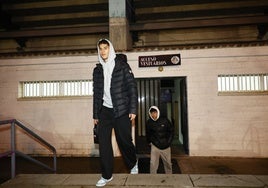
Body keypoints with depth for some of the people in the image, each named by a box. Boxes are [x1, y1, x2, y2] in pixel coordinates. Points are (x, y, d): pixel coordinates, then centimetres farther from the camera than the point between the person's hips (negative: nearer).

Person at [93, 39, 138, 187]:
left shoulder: (122, 65, 0)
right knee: (103, 143, 0)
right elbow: (96, 93, 14)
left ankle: (133, 163, 34)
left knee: (124, 141, 4)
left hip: (121, 110, -3)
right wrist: (95, 114, 11)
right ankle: (106, 175, 17)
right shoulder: (97, 69, 11)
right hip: (104, 111, 4)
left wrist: (133, 109, -12)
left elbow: (132, 87, -4)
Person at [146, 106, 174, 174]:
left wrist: (169, 141, 0)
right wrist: (150, 142, 6)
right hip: (155, 146, -1)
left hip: (165, 146, 1)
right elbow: (148, 134, 10)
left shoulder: (165, 120, -8)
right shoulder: (149, 122, -6)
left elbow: (171, 131, 2)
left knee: (168, 163, 15)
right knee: (153, 163, -7)